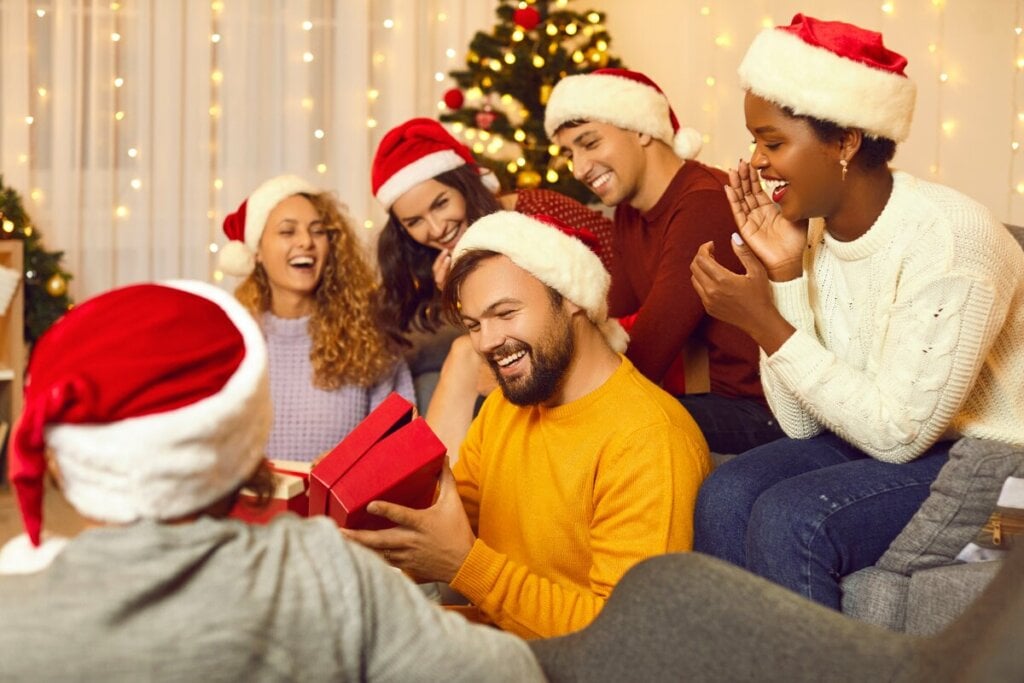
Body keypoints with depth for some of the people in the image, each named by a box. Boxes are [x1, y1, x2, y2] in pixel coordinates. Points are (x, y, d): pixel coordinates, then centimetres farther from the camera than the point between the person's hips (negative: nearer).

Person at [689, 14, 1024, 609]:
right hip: (875, 438, 7)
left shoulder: (948, 236, -22)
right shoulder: (815, 231, -2)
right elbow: (801, 424, -3)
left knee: (788, 517, -26)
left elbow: (899, 433, -24)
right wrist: (783, 276, -12)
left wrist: (765, 323, -25)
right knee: (726, 496, -17)